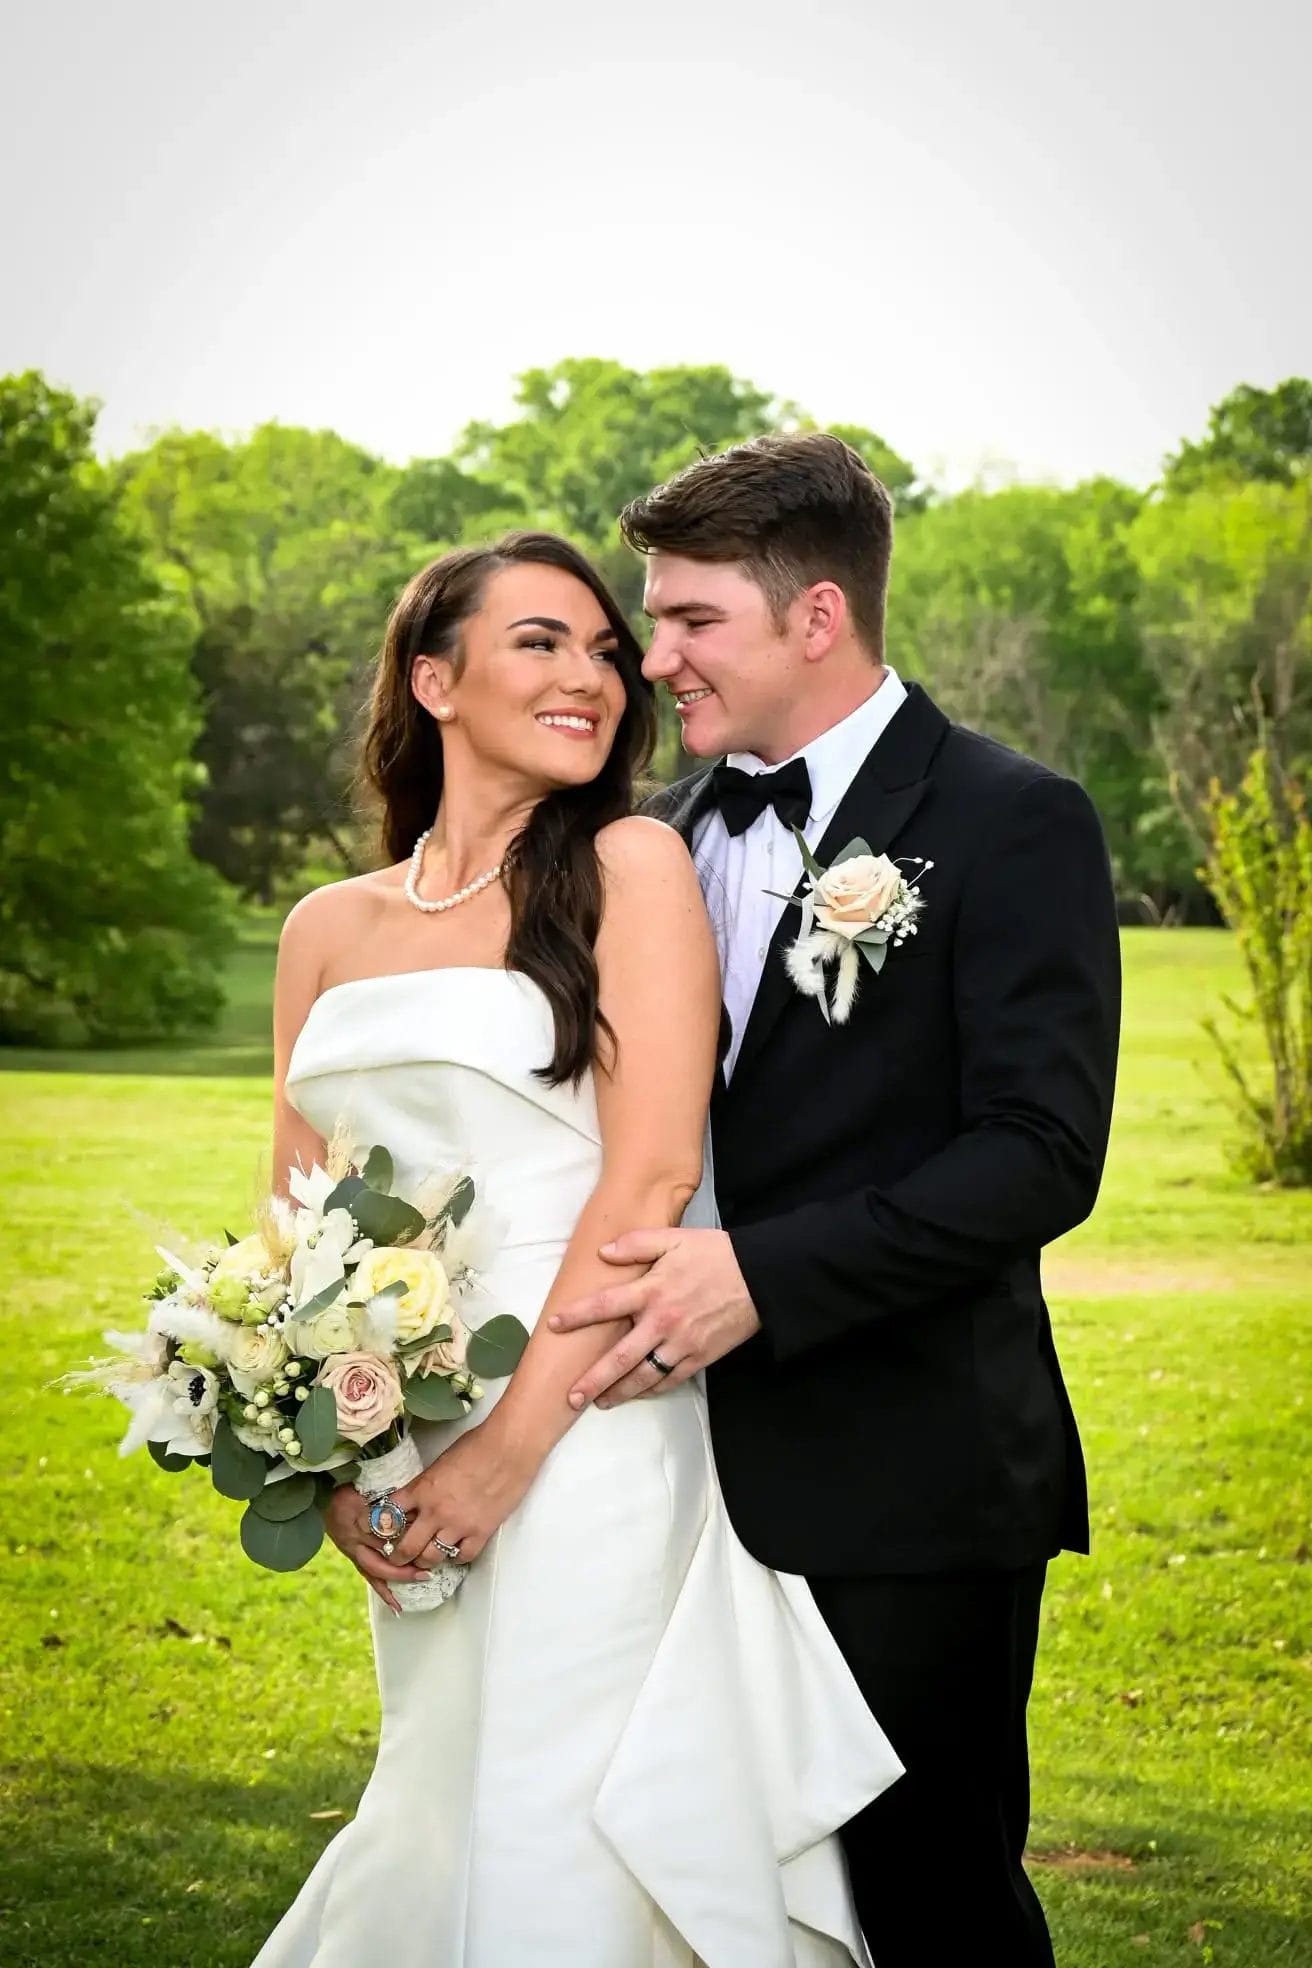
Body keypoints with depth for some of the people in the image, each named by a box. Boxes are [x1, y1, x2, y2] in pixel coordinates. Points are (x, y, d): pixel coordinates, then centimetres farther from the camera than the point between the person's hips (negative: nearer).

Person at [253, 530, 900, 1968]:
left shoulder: (632, 867, -3)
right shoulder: (329, 928, 10)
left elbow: (653, 1175, -12)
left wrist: (512, 1447, -16)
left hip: (581, 1445, -4)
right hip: (400, 1473, 5)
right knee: (448, 1825, 15)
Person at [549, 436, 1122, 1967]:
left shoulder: (1011, 823, -9)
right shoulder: (668, 836, 12)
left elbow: (1041, 1153, -17)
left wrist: (761, 1273, -24)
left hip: (905, 1489, -6)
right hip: (703, 1476, 6)